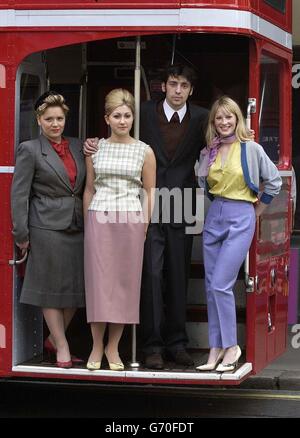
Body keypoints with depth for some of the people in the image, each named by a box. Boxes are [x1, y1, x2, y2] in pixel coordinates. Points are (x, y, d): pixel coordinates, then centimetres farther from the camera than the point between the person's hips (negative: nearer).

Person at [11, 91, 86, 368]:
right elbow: (19, 194, -5)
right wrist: (21, 234, -9)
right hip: (48, 228, -5)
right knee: (52, 288, 3)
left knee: (76, 289, 7)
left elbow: (85, 186, 18)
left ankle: (55, 338, 26)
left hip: (77, 228, 5)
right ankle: (62, 348, 11)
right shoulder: (30, 150, -3)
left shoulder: (77, 146, 12)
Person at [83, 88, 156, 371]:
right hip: (99, 219, 0)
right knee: (99, 279, -2)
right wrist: (87, 224, 8)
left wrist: (145, 225, -1)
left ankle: (113, 347, 9)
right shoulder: (95, 149, 7)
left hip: (131, 220, 0)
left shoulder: (144, 152, 4)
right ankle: (97, 346, 6)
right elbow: (89, 189, 12)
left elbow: (149, 192, 6)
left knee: (125, 281, 1)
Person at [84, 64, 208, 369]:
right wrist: (93, 144, -9)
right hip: (149, 207, -2)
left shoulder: (200, 118, 6)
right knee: (151, 274, -5)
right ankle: (152, 346, 0)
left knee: (178, 277, 7)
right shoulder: (144, 113, 3)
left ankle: (176, 343, 17)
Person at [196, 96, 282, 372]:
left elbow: (274, 181, 2)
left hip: (241, 218, -5)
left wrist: (257, 210, 6)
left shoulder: (251, 149, -4)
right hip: (214, 216, 5)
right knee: (211, 287, 5)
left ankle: (231, 346, 1)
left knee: (221, 284, -12)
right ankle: (216, 350, 12)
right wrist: (217, 203, 11)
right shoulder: (209, 152, 9)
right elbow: (204, 185, 22)